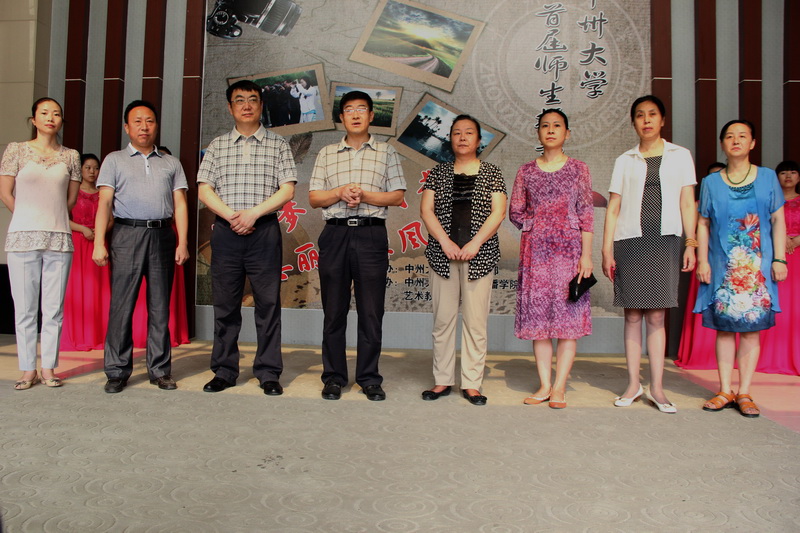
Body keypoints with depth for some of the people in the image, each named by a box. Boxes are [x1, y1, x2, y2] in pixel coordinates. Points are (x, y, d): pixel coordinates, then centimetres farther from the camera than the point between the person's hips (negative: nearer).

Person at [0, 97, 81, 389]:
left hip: (59, 239, 1)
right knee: (24, 308, 2)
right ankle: (28, 369, 11)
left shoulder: (71, 156, 10)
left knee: (54, 308, 3)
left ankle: (49, 368, 12)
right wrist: (30, 220, 10)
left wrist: (52, 220, 13)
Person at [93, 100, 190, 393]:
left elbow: (179, 204, 10)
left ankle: (160, 369, 9)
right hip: (127, 234, -1)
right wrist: (99, 243, -6)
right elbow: (104, 202, 4)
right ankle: (117, 371, 5)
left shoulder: (171, 163, 18)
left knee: (160, 305, 3)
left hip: (162, 235, 2)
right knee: (121, 304, -3)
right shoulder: (114, 160, 13)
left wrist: (182, 242, -1)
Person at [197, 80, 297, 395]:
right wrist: (232, 215, -10)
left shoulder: (277, 144, 10)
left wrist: (253, 213, -11)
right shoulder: (217, 146, 14)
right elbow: (204, 190, 6)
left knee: (268, 303, -1)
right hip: (225, 231, 2)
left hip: (264, 231, -2)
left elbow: (287, 190, 0)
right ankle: (224, 371, 15)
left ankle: (268, 373, 7)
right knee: (225, 304, 5)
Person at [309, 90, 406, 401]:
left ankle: (369, 378, 11)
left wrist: (364, 195, -10)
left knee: (371, 311, 1)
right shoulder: (326, 154, 16)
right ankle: (334, 377, 14)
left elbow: (397, 196, 4)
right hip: (335, 234, 2)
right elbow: (314, 198, 10)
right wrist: (339, 192, -8)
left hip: (371, 235, -1)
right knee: (334, 310, 4)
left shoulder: (386, 153, 11)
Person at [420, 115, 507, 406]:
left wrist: (475, 243, -12)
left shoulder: (492, 173, 9)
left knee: (476, 321, -1)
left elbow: (498, 212, 0)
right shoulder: (439, 172, 12)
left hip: (479, 255, -1)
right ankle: (442, 380, 12)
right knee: (443, 318, 3)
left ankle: (472, 383, 8)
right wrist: (445, 242, -9)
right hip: (443, 254, 1)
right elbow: (426, 209, 4)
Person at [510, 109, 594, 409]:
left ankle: (559, 387, 3)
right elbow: (515, 212, 11)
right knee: (538, 316, 1)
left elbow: (586, 215, 0)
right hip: (536, 250, 2)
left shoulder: (578, 169, 6)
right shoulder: (527, 171, 11)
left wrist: (586, 254, -7)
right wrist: (537, 225, -1)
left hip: (568, 248, -1)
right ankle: (544, 385, 9)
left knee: (568, 316, -3)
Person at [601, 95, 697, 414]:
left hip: (664, 241, 0)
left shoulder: (680, 156, 12)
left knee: (656, 316, 0)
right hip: (629, 241, 1)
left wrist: (691, 243, -2)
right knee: (633, 315, 3)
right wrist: (606, 250, 0)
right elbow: (613, 208, 7)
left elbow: (687, 203, 8)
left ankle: (657, 387, 6)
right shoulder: (625, 161, 11)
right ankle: (633, 384, 11)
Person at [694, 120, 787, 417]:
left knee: (751, 329, 0)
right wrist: (702, 260, -1)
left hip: (757, 267, 0)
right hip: (722, 267, 1)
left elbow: (778, 220, 6)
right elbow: (703, 224, 7)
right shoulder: (711, 183, 9)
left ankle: (744, 393, 8)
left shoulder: (768, 178, 8)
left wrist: (779, 259, -2)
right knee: (724, 328, 3)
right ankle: (725, 391, 11)